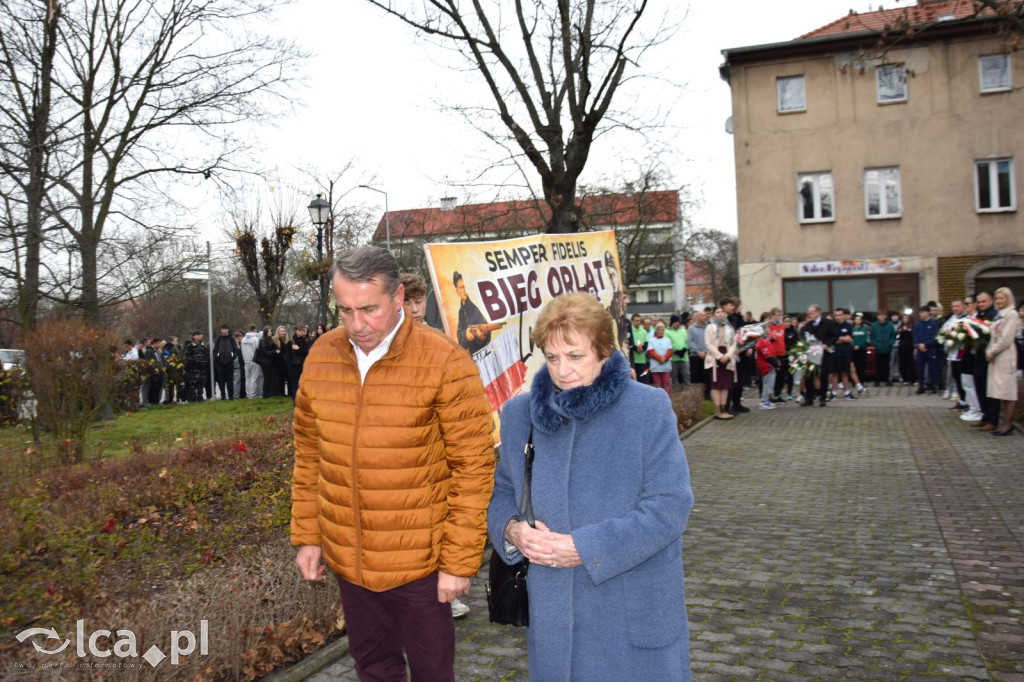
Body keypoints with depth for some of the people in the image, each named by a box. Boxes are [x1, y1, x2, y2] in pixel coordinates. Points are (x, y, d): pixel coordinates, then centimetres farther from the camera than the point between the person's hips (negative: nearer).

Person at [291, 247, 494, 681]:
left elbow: (473, 469, -14)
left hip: (419, 563, -4)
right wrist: (306, 535, 8)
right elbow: (309, 456, 8)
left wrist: (460, 561, -12)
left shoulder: (445, 363, -18)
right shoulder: (321, 357, -2)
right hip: (346, 560, 4)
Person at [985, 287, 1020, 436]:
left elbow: (1006, 339, -15)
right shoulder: (999, 315, 17)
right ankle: (1004, 421, 11)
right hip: (995, 356, 8)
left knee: (1007, 390, -5)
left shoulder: (1012, 314, -8)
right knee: (1001, 391, 8)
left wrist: (992, 352, -9)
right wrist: (989, 351, 2)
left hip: (1005, 356, -8)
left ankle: (1007, 424, -4)